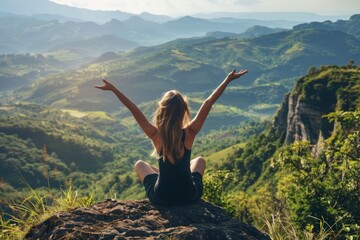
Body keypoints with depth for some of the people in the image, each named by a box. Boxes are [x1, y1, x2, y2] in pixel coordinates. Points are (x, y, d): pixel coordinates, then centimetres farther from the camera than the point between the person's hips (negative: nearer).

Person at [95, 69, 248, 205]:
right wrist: (228, 80, -9)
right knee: (200, 160, 32)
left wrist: (112, 88, -7)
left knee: (139, 164, 29)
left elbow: (134, 109, -15)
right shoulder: (189, 133, -18)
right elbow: (208, 103, -13)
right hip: (190, 197, 1)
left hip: (161, 198, 0)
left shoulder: (156, 135, -19)